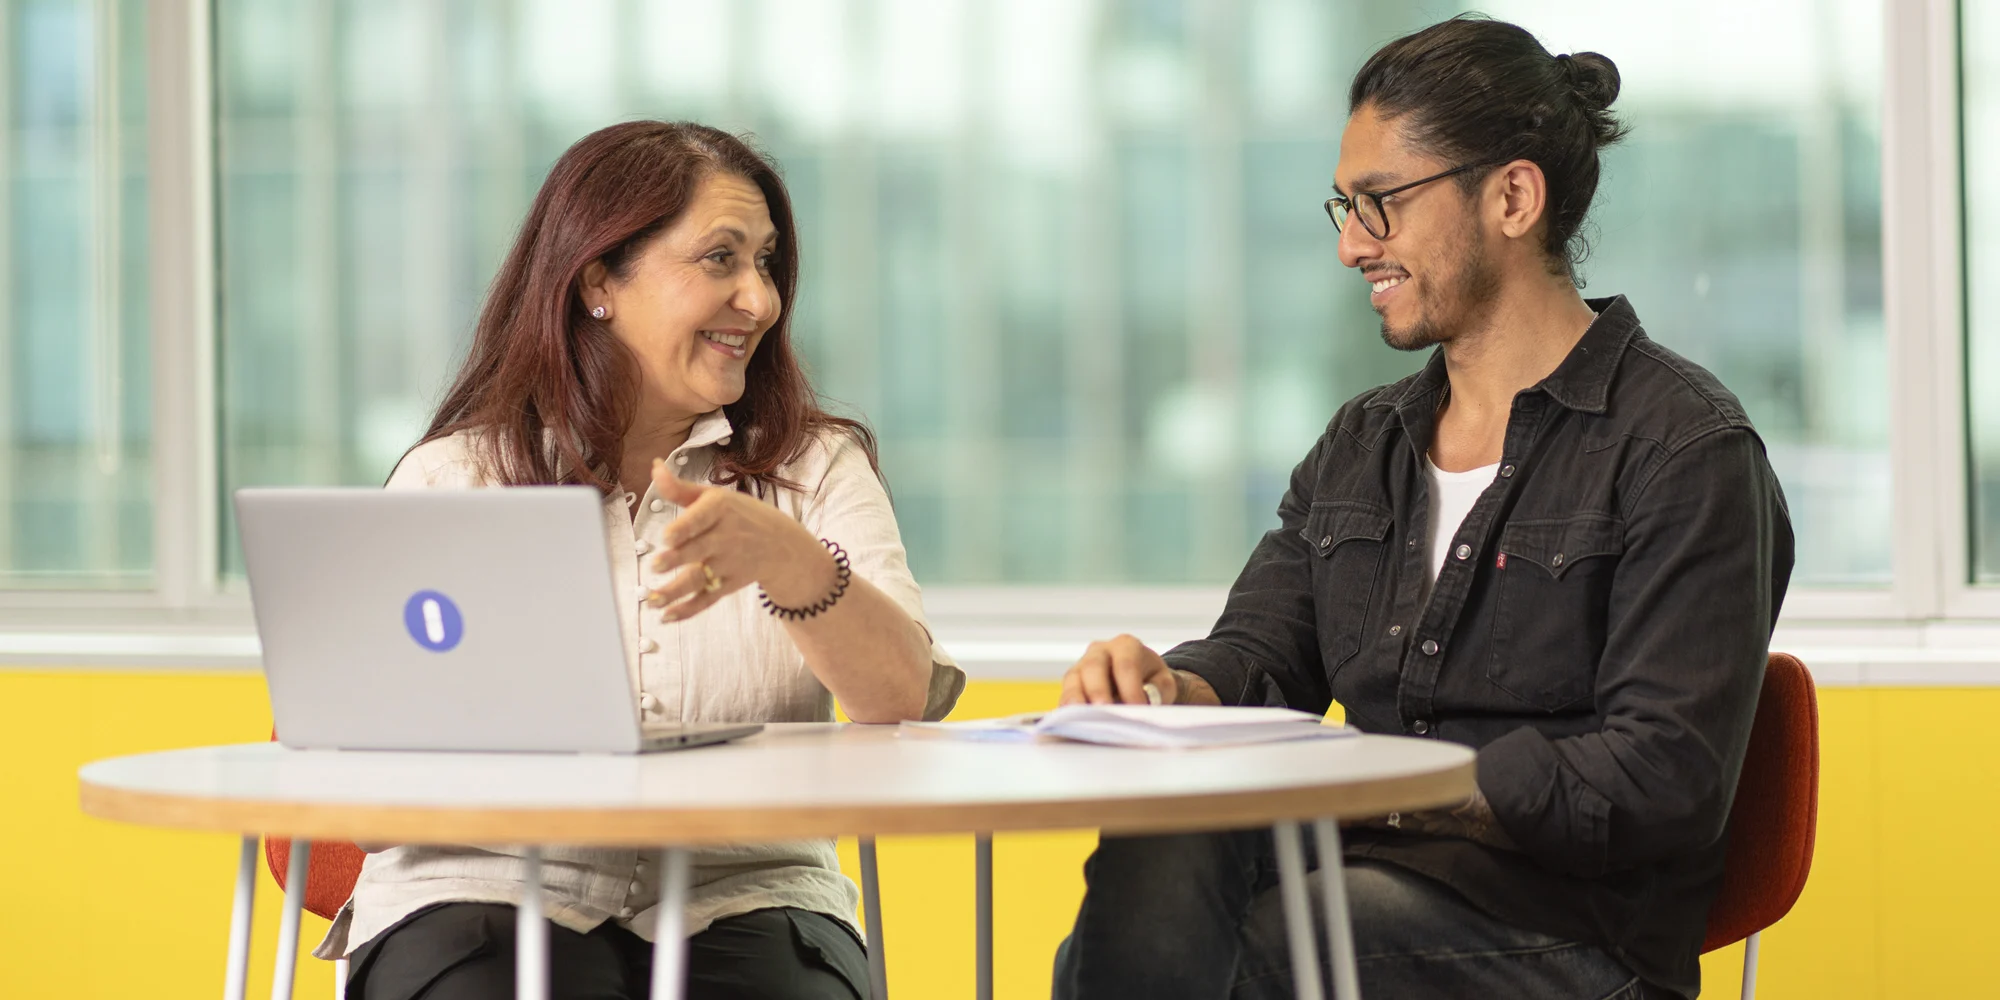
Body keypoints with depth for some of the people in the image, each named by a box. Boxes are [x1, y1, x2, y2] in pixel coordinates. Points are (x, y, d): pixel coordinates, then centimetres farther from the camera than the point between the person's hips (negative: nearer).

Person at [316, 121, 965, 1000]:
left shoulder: (816, 470, 11)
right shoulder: (450, 479, 8)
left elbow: (906, 700, -7)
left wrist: (787, 559, -26)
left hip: (741, 902, 2)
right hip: (490, 892, -1)